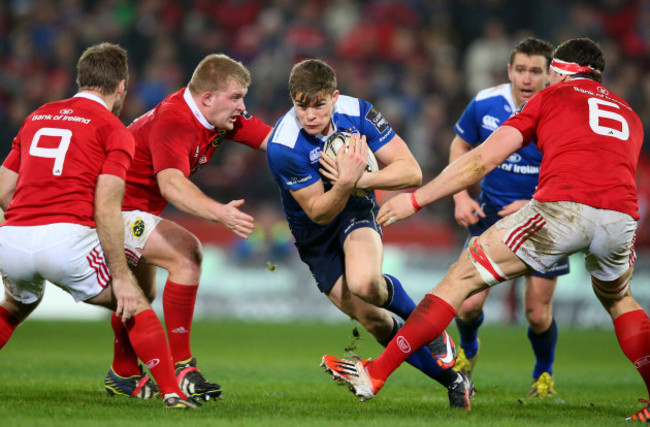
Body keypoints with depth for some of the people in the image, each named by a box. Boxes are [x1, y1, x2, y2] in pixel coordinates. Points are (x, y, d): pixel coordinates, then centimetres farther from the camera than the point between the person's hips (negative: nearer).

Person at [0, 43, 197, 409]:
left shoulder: (36, 118, 21)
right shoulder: (114, 131, 4)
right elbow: (105, 209, -6)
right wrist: (121, 277, -3)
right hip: (66, 238, -5)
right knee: (136, 306, 13)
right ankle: (173, 393, 2)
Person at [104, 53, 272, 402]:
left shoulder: (222, 118, -2)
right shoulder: (173, 122, -31)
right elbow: (171, 184, -46)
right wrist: (220, 213, -60)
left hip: (136, 211, 11)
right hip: (115, 210, -11)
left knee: (142, 293, 26)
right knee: (186, 253, -25)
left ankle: (123, 375, 46)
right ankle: (180, 368, -23)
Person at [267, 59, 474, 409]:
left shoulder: (357, 113, -19)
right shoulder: (283, 147, -27)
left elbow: (411, 172, -19)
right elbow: (318, 212, -23)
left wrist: (360, 180, -35)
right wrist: (345, 183, -43)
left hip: (356, 210, 0)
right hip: (315, 237, 0)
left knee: (364, 282, -34)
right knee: (374, 322, -5)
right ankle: (451, 379, 13)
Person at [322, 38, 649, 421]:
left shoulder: (551, 98, 20)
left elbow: (484, 159, 13)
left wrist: (416, 199, 18)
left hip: (562, 209, -4)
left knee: (462, 278, 7)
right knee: (618, 298, 35)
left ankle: (375, 374, 7)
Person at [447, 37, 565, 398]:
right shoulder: (484, 104, -10)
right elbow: (461, 145, 9)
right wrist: (461, 197, -3)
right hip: (491, 213, 2)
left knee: (538, 314, -3)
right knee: (469, 304, -8)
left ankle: (544, 374, 29)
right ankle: (468, 350, 29)